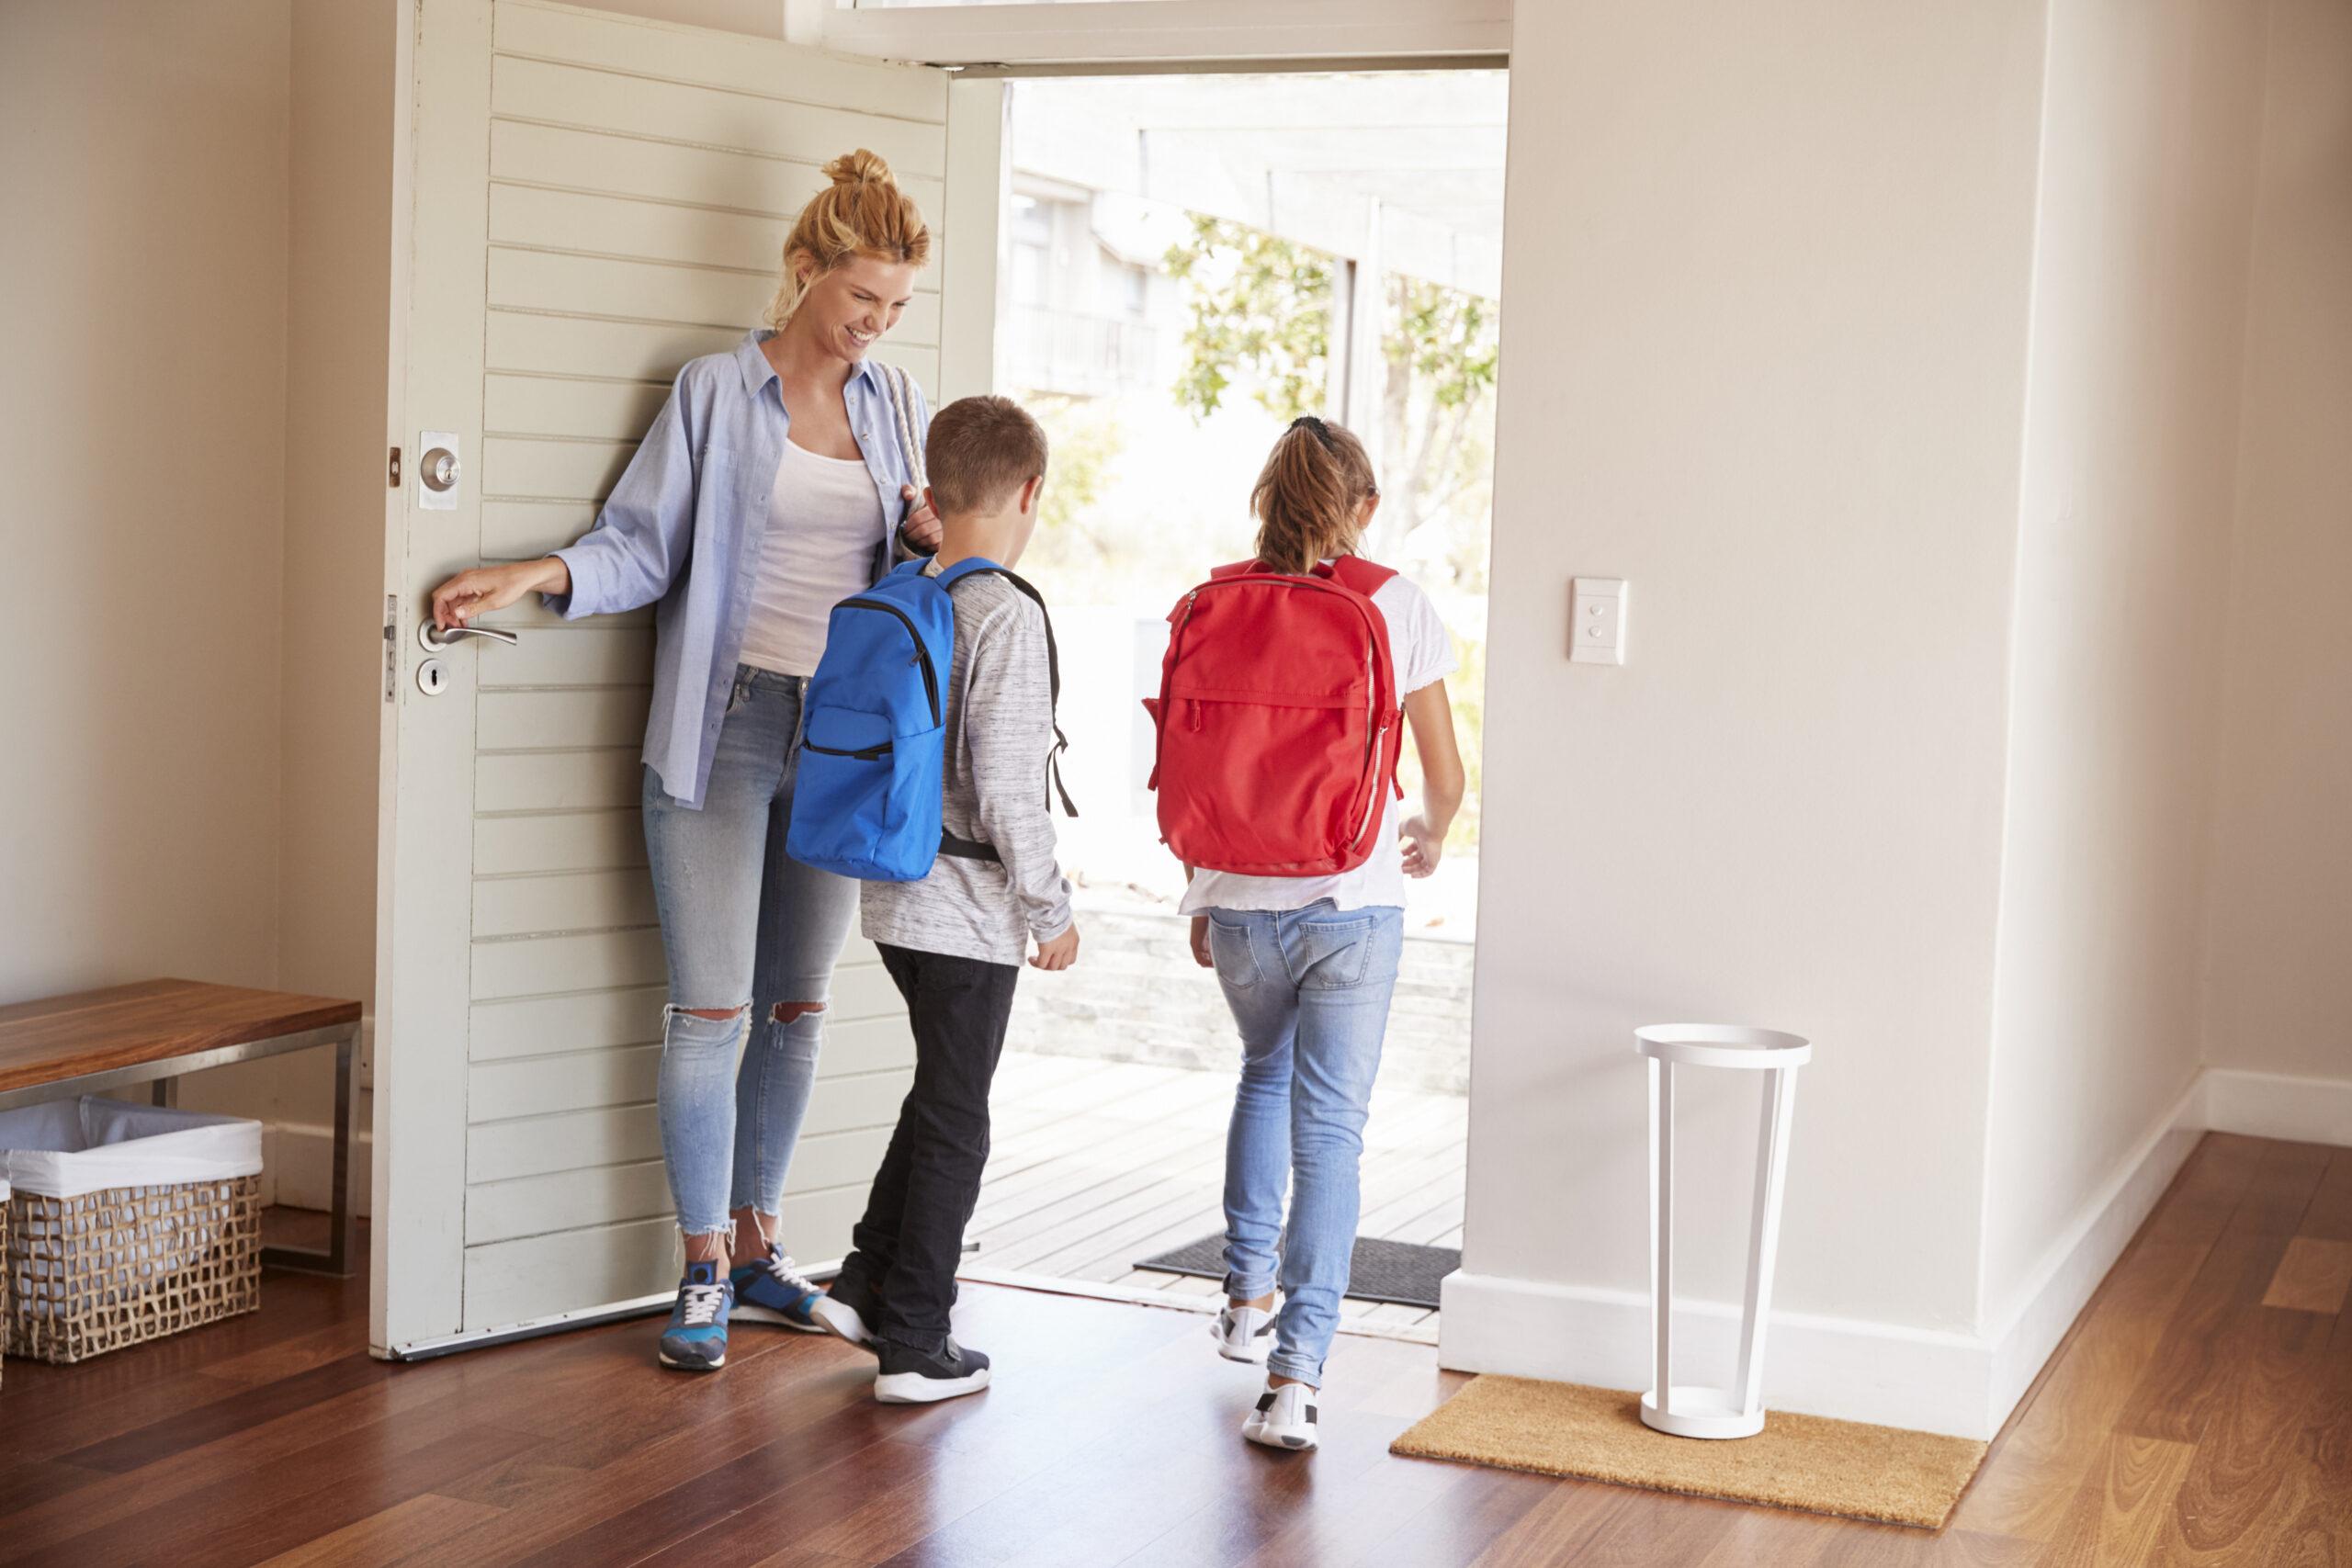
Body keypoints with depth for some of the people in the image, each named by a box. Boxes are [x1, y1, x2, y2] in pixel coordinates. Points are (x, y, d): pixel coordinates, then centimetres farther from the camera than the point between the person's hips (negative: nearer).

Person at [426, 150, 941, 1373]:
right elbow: (643, 545, -3)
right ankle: (703, 1271, 6)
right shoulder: (716, 395, -2)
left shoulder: (892, 407, 12)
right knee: (710, 1007, -4)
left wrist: (927, 536, -1)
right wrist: (539, 573, -20)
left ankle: (757, 1244, 22)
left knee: (798, 1005, 10)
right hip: (727, 723, -5)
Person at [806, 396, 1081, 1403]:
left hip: (895, 898, 8)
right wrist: (1051, 908, -12)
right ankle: (913, 1346, 10)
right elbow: (1005, 786, -20)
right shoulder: (1007, 615, -18)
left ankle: (865, 1284, 25)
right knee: (954, 1124, 3)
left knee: (939, 1096, 22)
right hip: (970, 912, -8)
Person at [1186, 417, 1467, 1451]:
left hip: (1241, 901, 3)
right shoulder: (1396, 607, -3)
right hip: (1352, 902, -2)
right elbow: (1445, 776, 1)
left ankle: (1249, 1294, 31)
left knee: (1267, 1074, 28)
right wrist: (1430, 835, 23)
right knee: (1330, 1129, 0)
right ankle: (1295, 1373, -9)